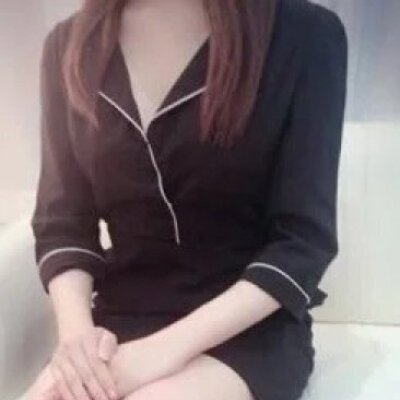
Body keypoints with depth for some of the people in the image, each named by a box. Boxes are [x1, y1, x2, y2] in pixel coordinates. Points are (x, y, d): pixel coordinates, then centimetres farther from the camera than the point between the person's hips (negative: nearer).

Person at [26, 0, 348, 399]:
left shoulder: (304, 35, -10)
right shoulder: (69, 45, 2)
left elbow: (304, 239, -11)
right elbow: (61, 220, 4)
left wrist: (173, 345, -20)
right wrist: (76, 329, -14)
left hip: (251, 331, -3)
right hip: (121, 323, 4)